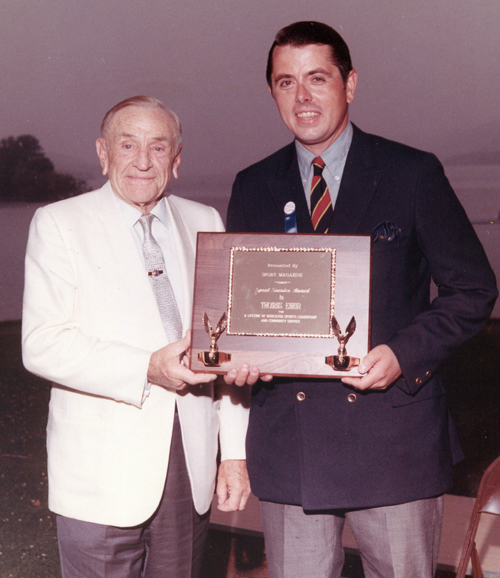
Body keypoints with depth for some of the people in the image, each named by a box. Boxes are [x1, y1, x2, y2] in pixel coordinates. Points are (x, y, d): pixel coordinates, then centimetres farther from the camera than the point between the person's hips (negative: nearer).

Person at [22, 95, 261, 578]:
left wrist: (235, 452, 6)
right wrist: (147, 370, -22)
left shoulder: (205, 223, 10)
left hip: (191, 467, 3)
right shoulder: (59, 224, 0)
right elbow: (42, 344, -10)